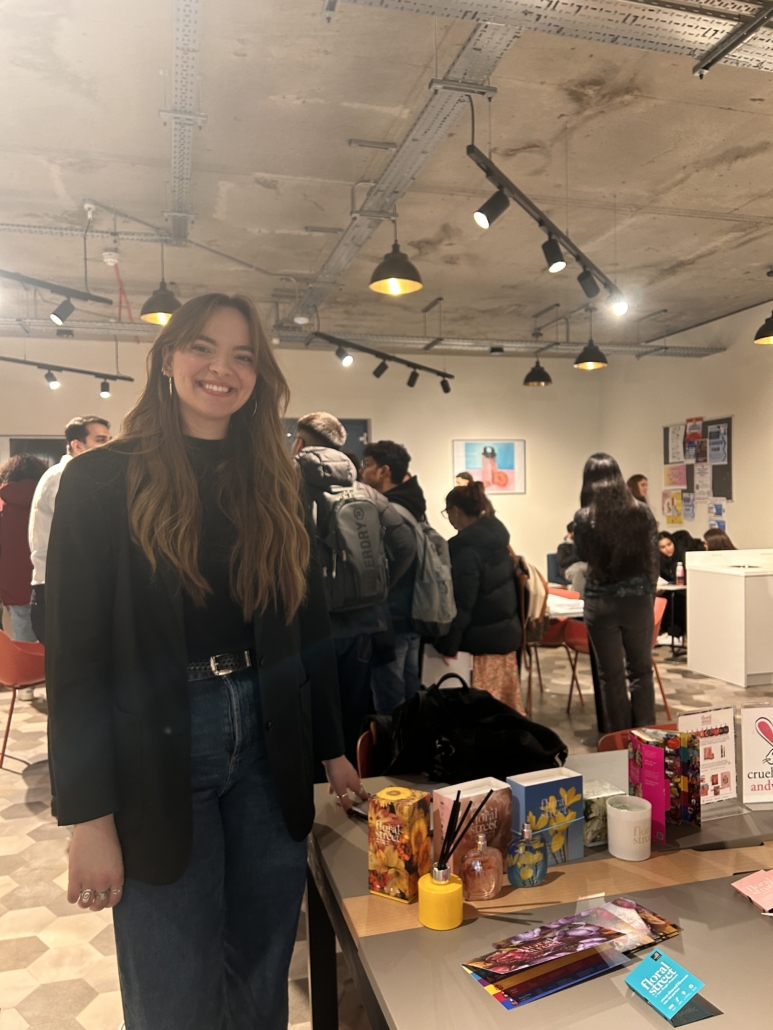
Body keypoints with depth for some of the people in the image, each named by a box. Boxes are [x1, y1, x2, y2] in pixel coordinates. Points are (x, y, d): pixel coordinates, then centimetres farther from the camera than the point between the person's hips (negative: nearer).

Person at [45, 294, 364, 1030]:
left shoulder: (276, 486, 6)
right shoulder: (102, 481, -6)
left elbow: (309, 626, 9)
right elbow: (73, 656, -9)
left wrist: (333, 749, 10)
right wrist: (89, 817, -11)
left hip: (268, 746, 4)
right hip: (157, 750, -3)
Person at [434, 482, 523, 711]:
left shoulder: (465, 546, -18)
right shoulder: (498, 536, 8)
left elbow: (462, 602, -20)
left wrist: (448, 644, -15)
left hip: (482, 637, -9)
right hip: (506, 631, 9)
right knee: (506, 697, 16)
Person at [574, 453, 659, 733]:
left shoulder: (584, 517, -10)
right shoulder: (642, 511, -4)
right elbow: (654, 557, 3)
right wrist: (648, 591, 15)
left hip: (600, 603, -2)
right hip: (639, 599, 2)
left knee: (611, 675, 10)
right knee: (641, 670, 16)